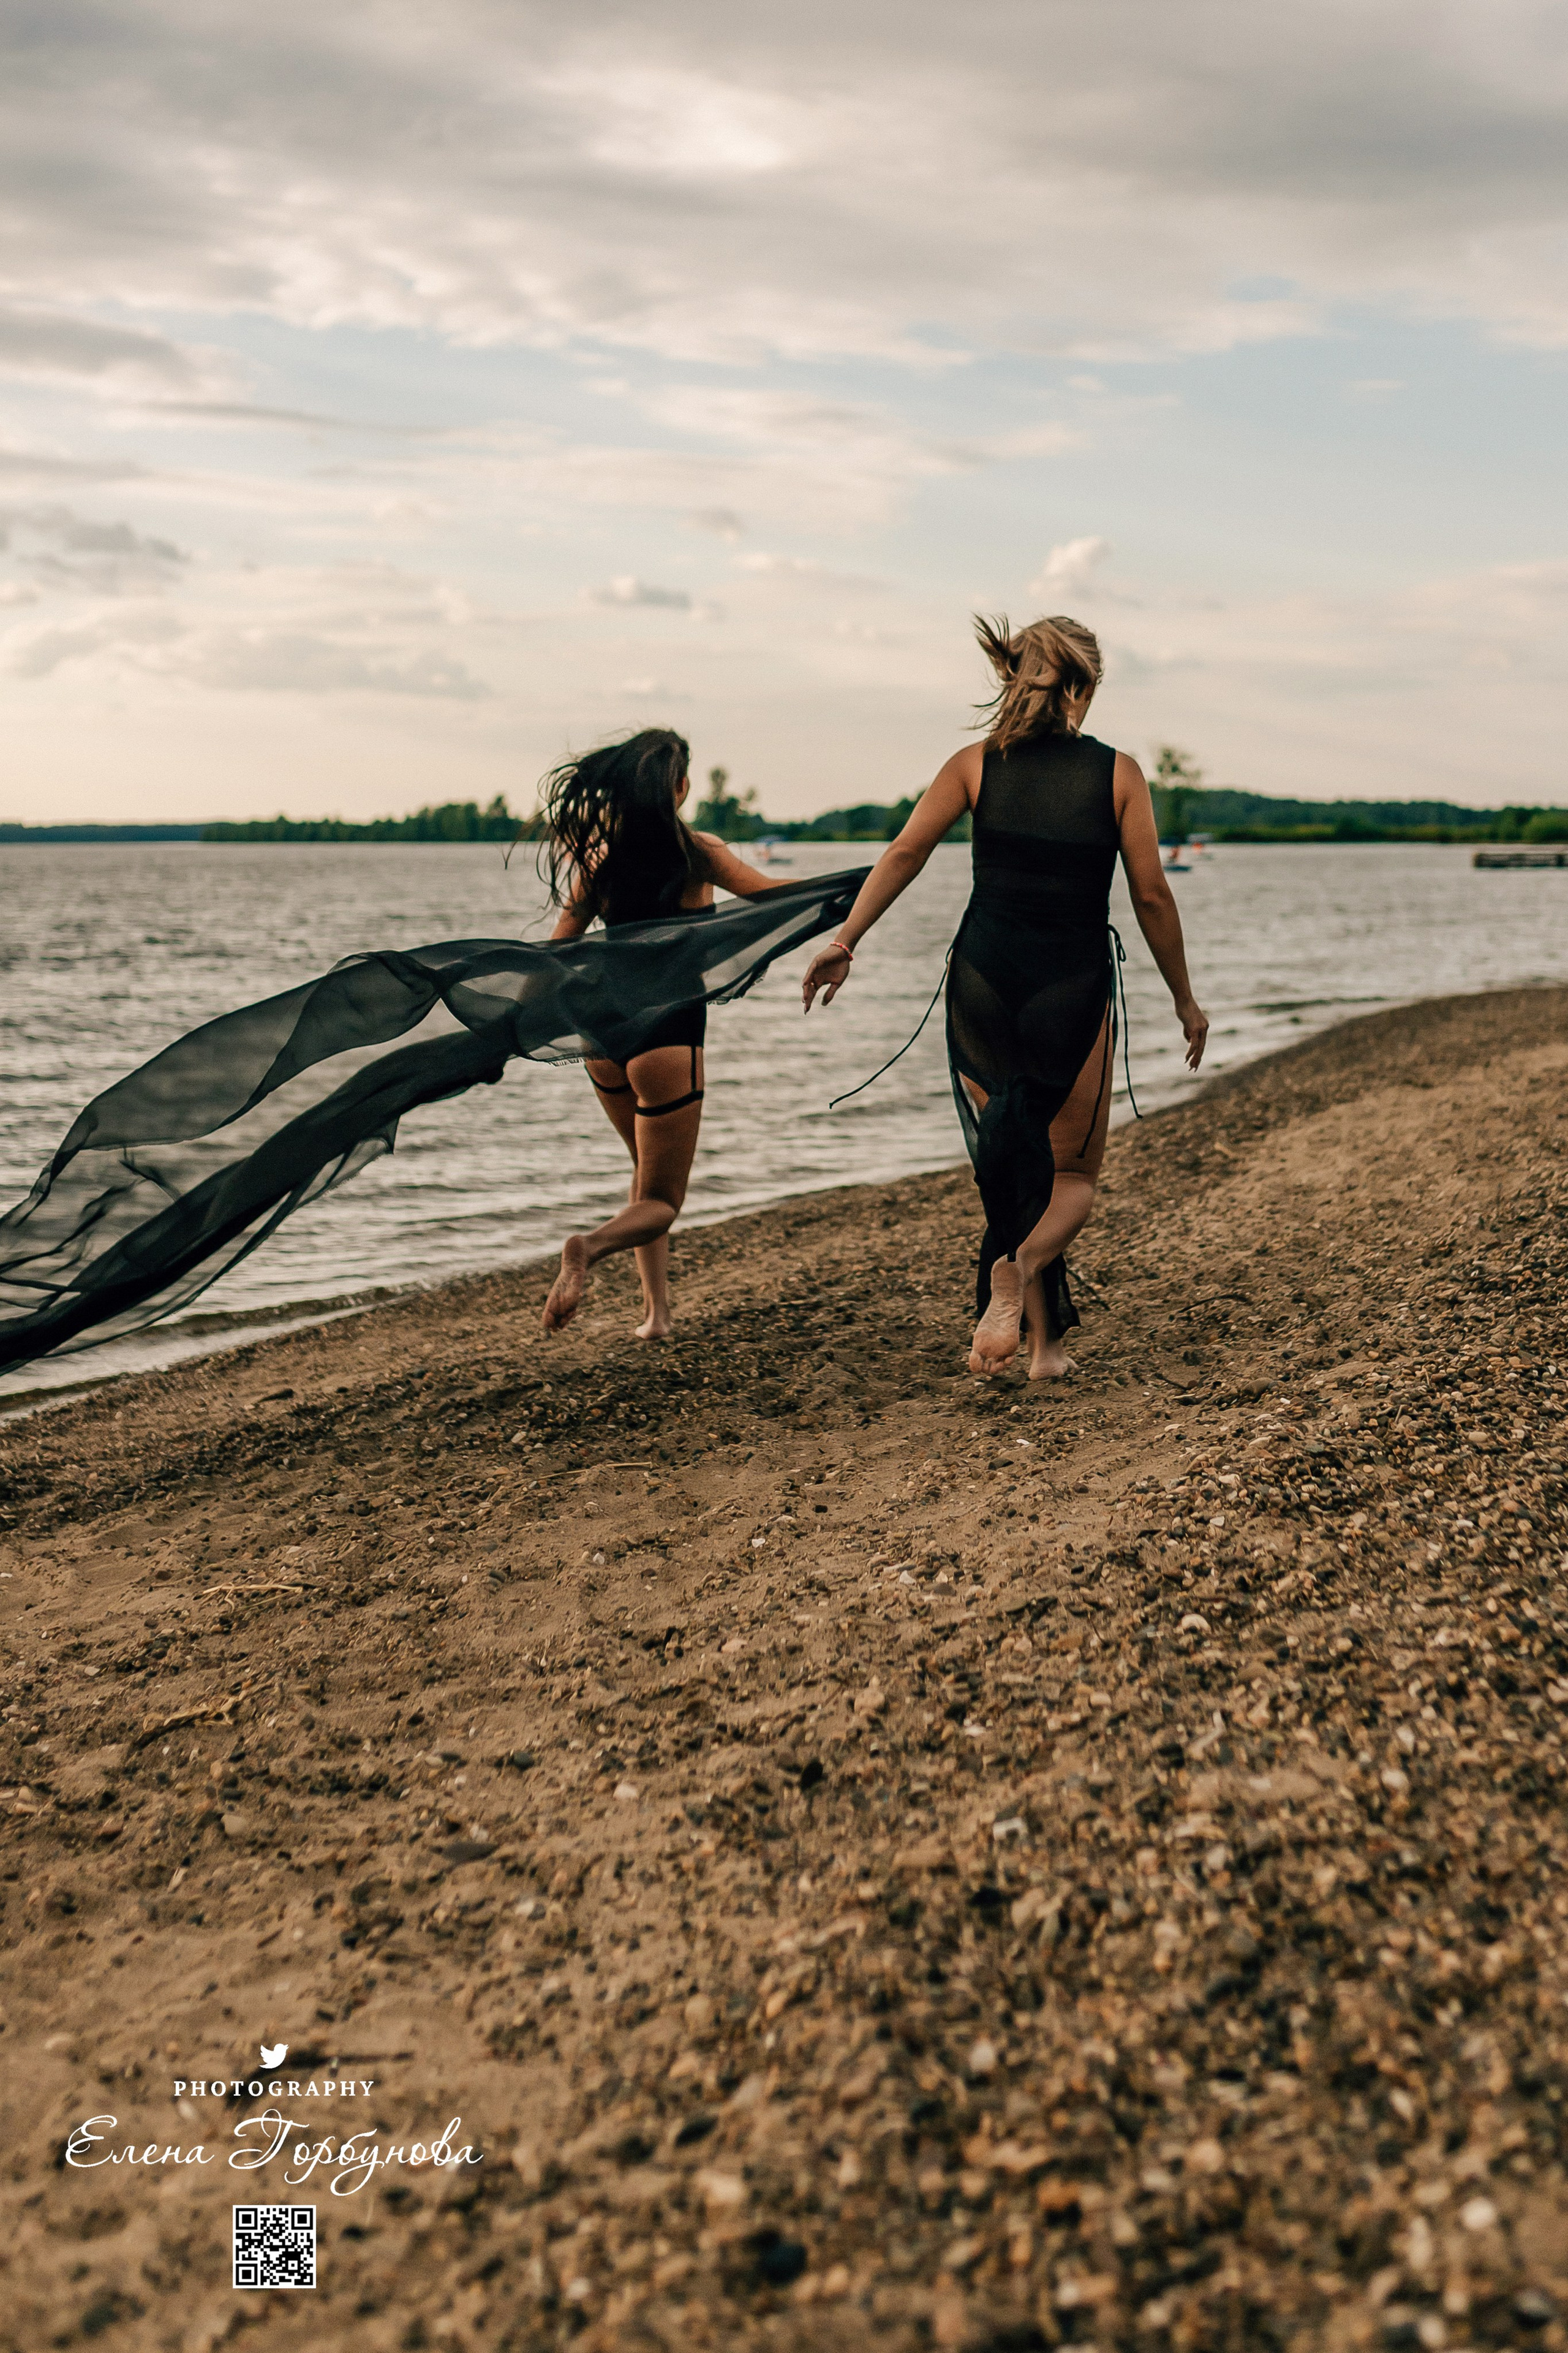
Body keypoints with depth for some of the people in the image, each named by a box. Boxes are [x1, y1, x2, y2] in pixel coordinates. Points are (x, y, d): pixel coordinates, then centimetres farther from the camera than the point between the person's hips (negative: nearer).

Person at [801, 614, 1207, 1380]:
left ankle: (1046, 1344, 16)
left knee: (1015, 1168, 17)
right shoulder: (1117, 773, 0)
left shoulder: (977, 764, 4)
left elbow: (905, 852, -8)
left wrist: (845, 940, -8)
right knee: (1074, 1177, 13)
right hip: (1074, 991, -2)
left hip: (983, 981, 2)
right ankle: (1017, 1267, -19)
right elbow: (1151, 897, 1)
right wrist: (1185, 999, 10)